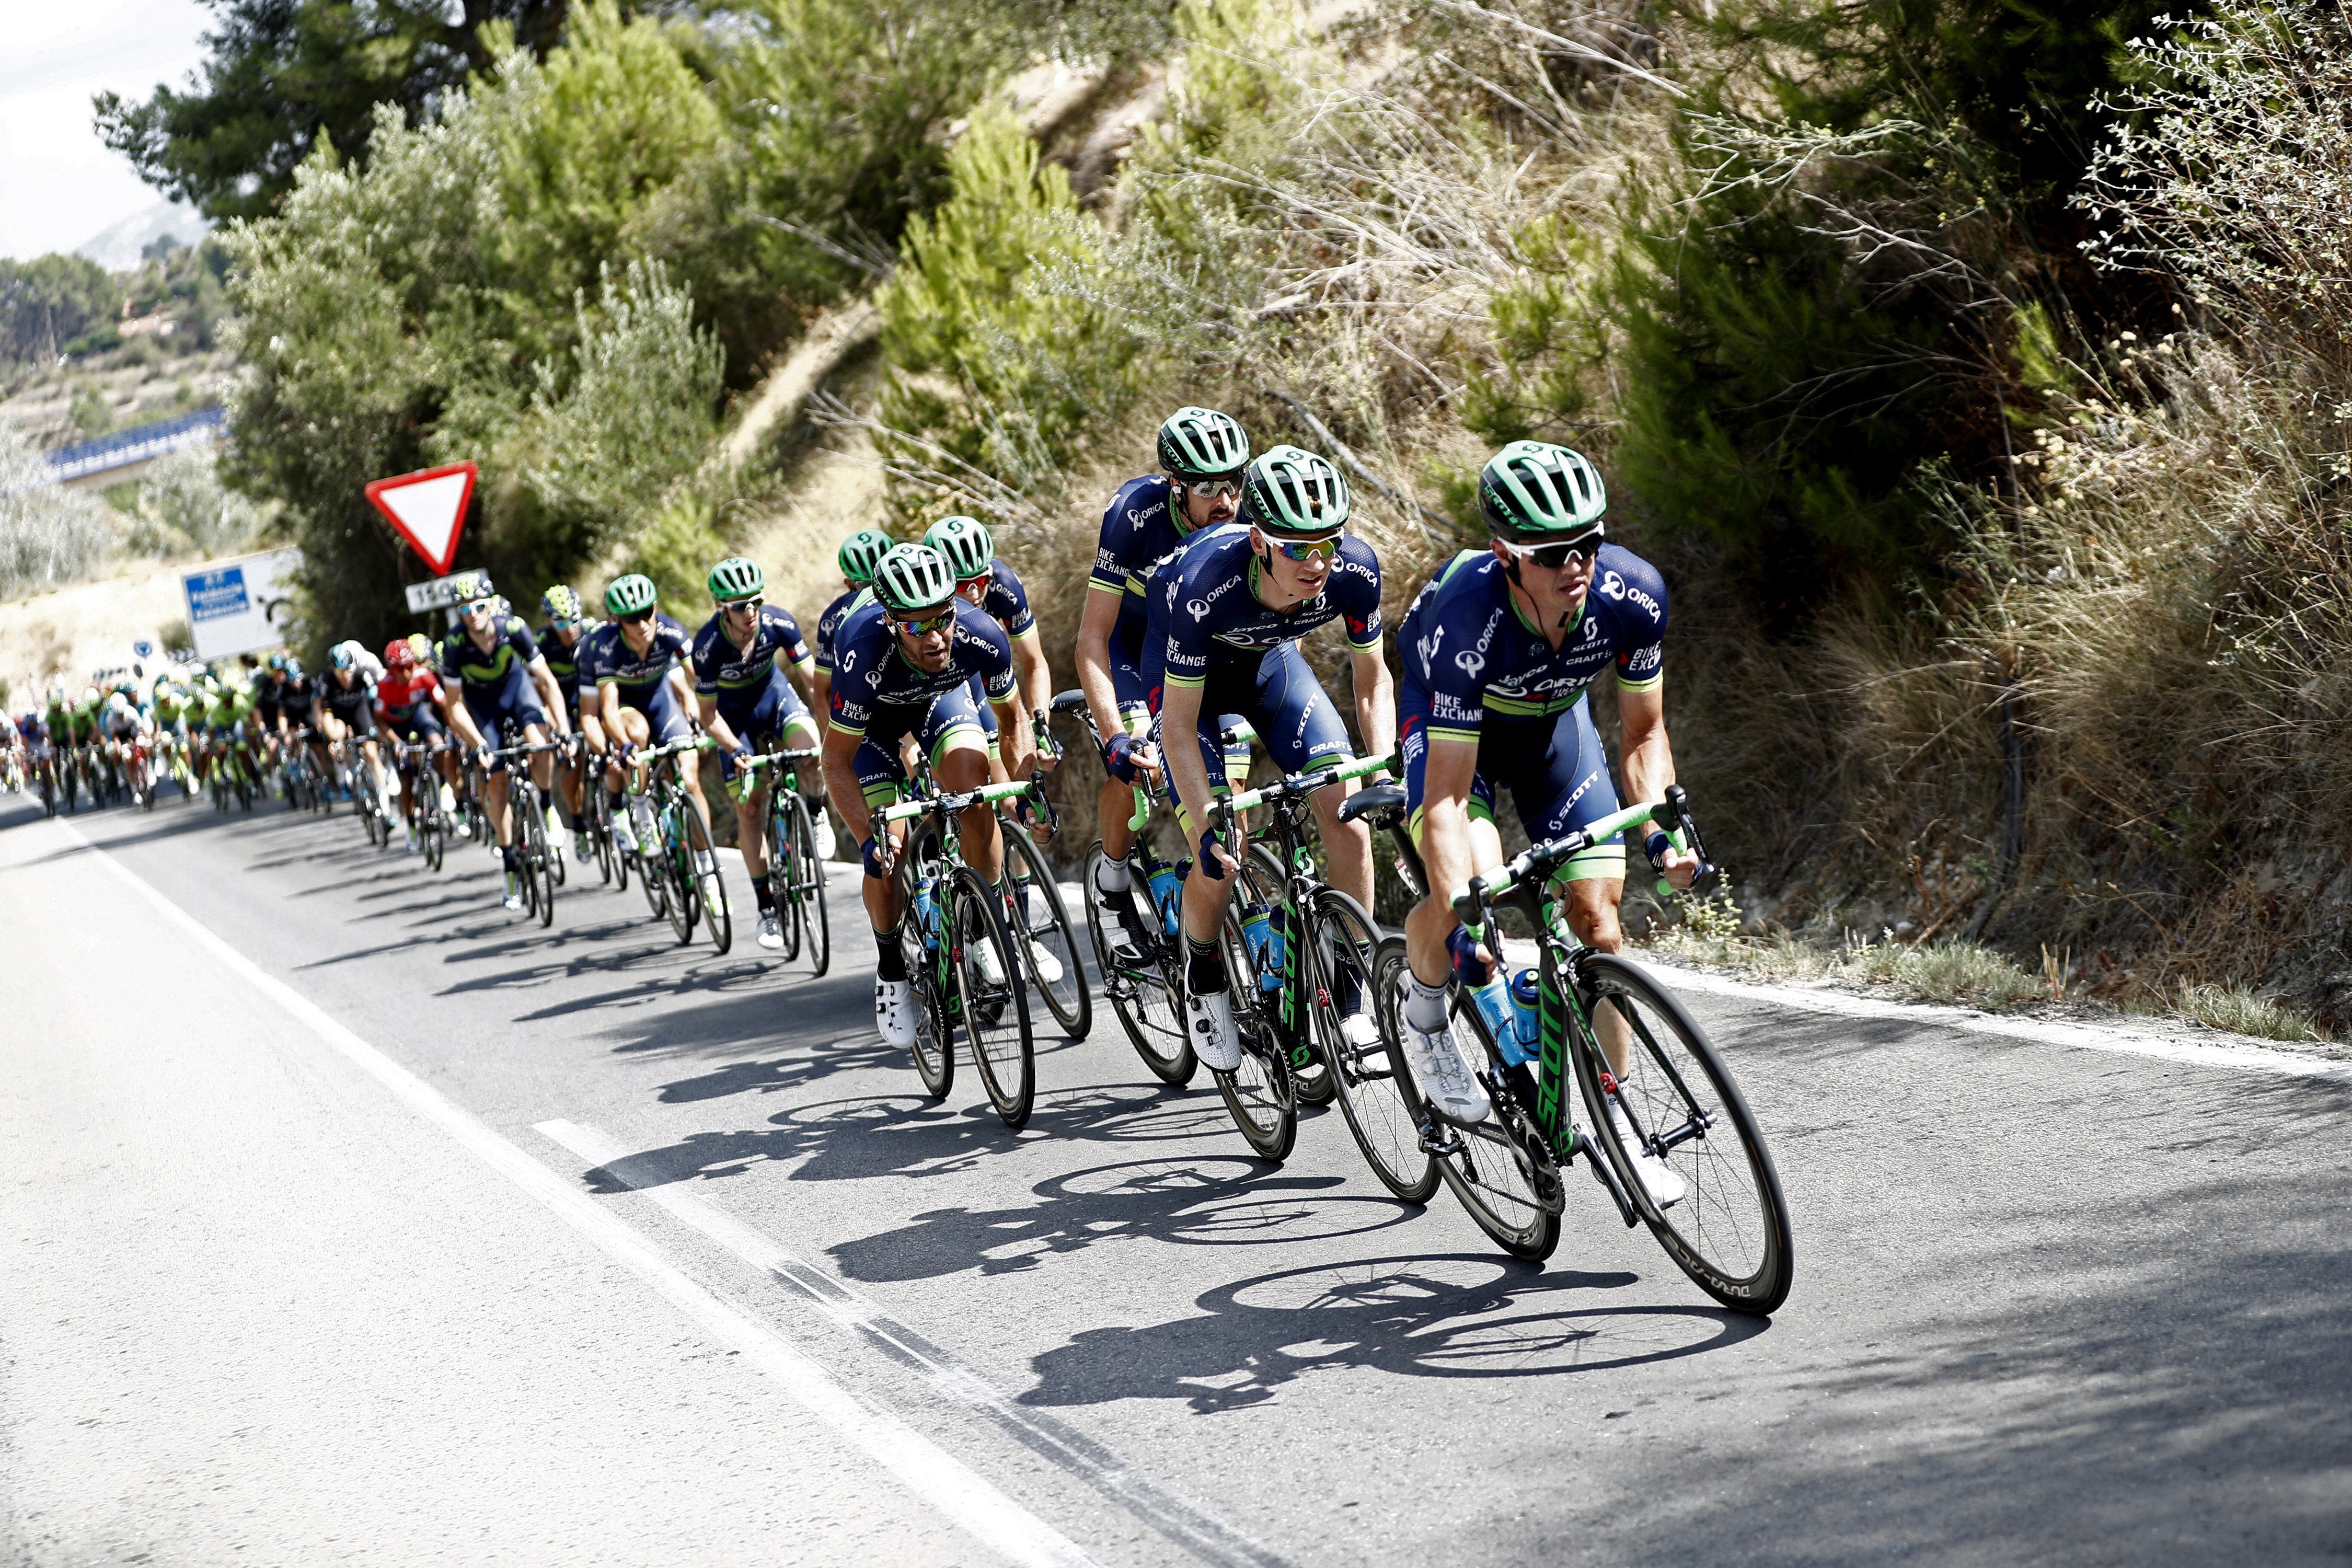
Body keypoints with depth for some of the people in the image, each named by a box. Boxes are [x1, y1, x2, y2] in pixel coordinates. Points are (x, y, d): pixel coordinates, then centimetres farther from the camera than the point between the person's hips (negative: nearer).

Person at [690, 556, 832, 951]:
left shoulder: (778, 622, -27)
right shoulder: (708, 645, -31)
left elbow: (812, 678, -22)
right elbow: (708, 714, -20)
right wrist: (736, 750, -33)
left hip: (775, 696, 1)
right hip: (735, 715, -1)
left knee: (810, 748, -32)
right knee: (749, 809, -5)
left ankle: (815, 814, 0)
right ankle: (767, 907, 7)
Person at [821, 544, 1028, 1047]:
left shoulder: (983, 637, -35)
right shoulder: (864, 655, -42)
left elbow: (1011, 723, -12)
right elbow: (837, 764, -28)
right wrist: (869, 840, -36)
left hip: (941, 697, 2)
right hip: (874, 713, -2)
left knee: (970, 771, -28)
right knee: (888, 853, -13)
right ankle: (891, 970, 13)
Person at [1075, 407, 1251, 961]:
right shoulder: (1135, 512, -34)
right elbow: (1092, 640, -32)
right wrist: (1116, 737, -41)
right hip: (1131, 639, -2)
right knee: (1136, 764, -23)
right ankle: (1112, 884, 0)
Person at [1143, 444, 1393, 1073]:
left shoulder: (1355, 570, -30)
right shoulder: (1205, 585, -40)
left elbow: (1372, 680, -12)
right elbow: (1179, 726, -29)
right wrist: (1208, 827, -34)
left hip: (1271, 659, 3)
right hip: (1188, 669, -3)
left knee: (1350, 819, -13)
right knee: (1219, 860, -13)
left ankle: (1349, 992, 3)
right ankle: (1204, 977, 18)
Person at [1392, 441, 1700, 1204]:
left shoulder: (1632, 593, -30)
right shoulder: (1469, 615, -41)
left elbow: (1642, 733, -13)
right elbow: (1446, 798, -40)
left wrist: (1662, 829, -30)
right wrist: (1462, 920, -51)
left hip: (1553, 721, 4)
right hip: (1444, 716, -4)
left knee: (1598, 915, -5)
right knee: (1475, 877, -30)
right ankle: (1423, 1014, 2)